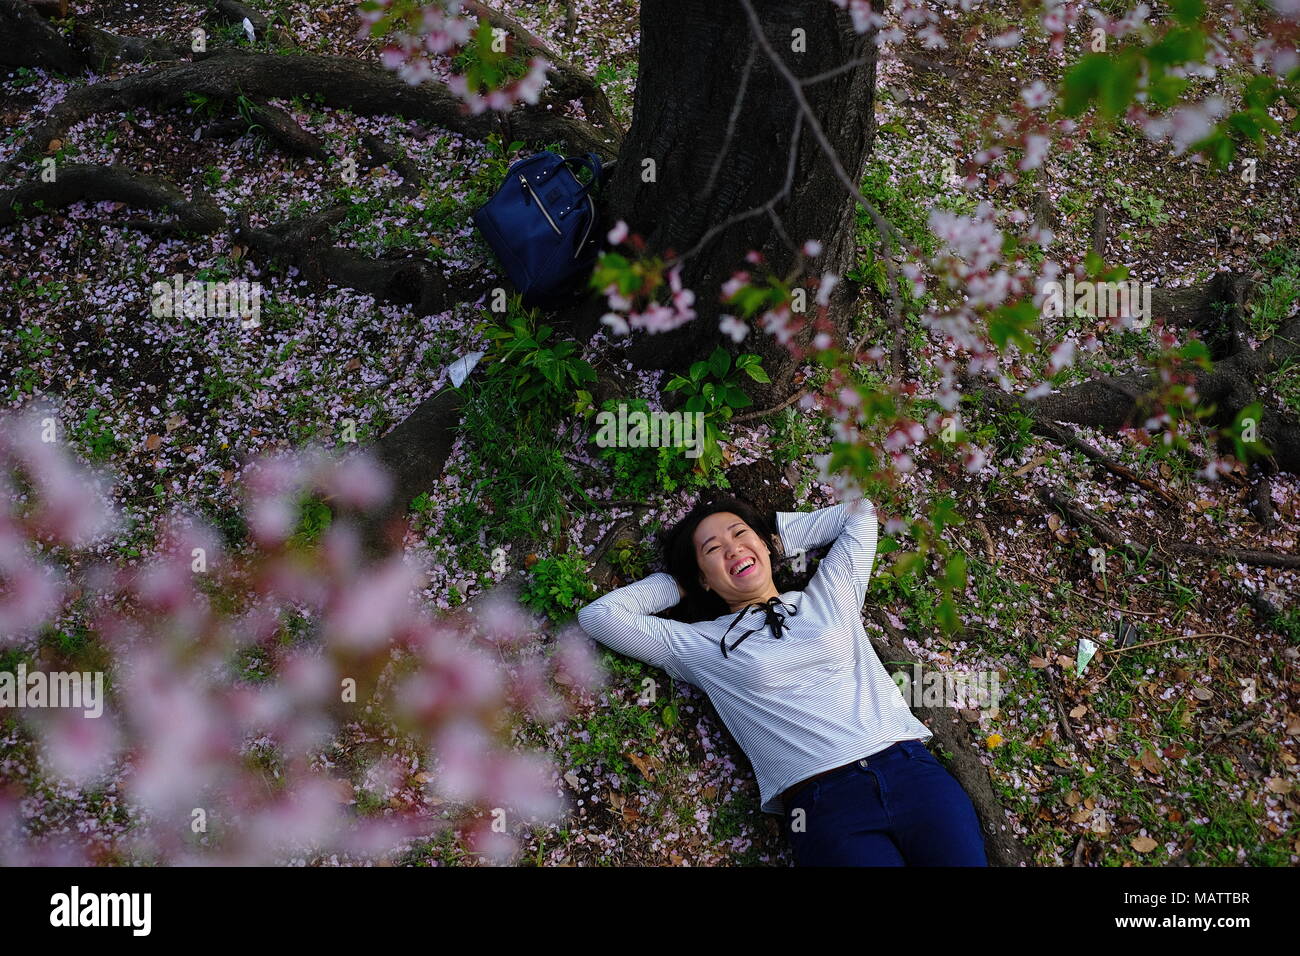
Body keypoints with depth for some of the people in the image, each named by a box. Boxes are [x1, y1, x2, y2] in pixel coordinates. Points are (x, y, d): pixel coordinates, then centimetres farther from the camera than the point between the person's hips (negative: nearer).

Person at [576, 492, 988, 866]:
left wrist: (778, 539, 28)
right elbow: (597, 615, 8)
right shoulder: (700, 644, 13)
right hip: (825, 805, -2)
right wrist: (676, 584, 20)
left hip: (912, 770, 3)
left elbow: (859, 512, 31)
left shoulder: (830, 594, 20)